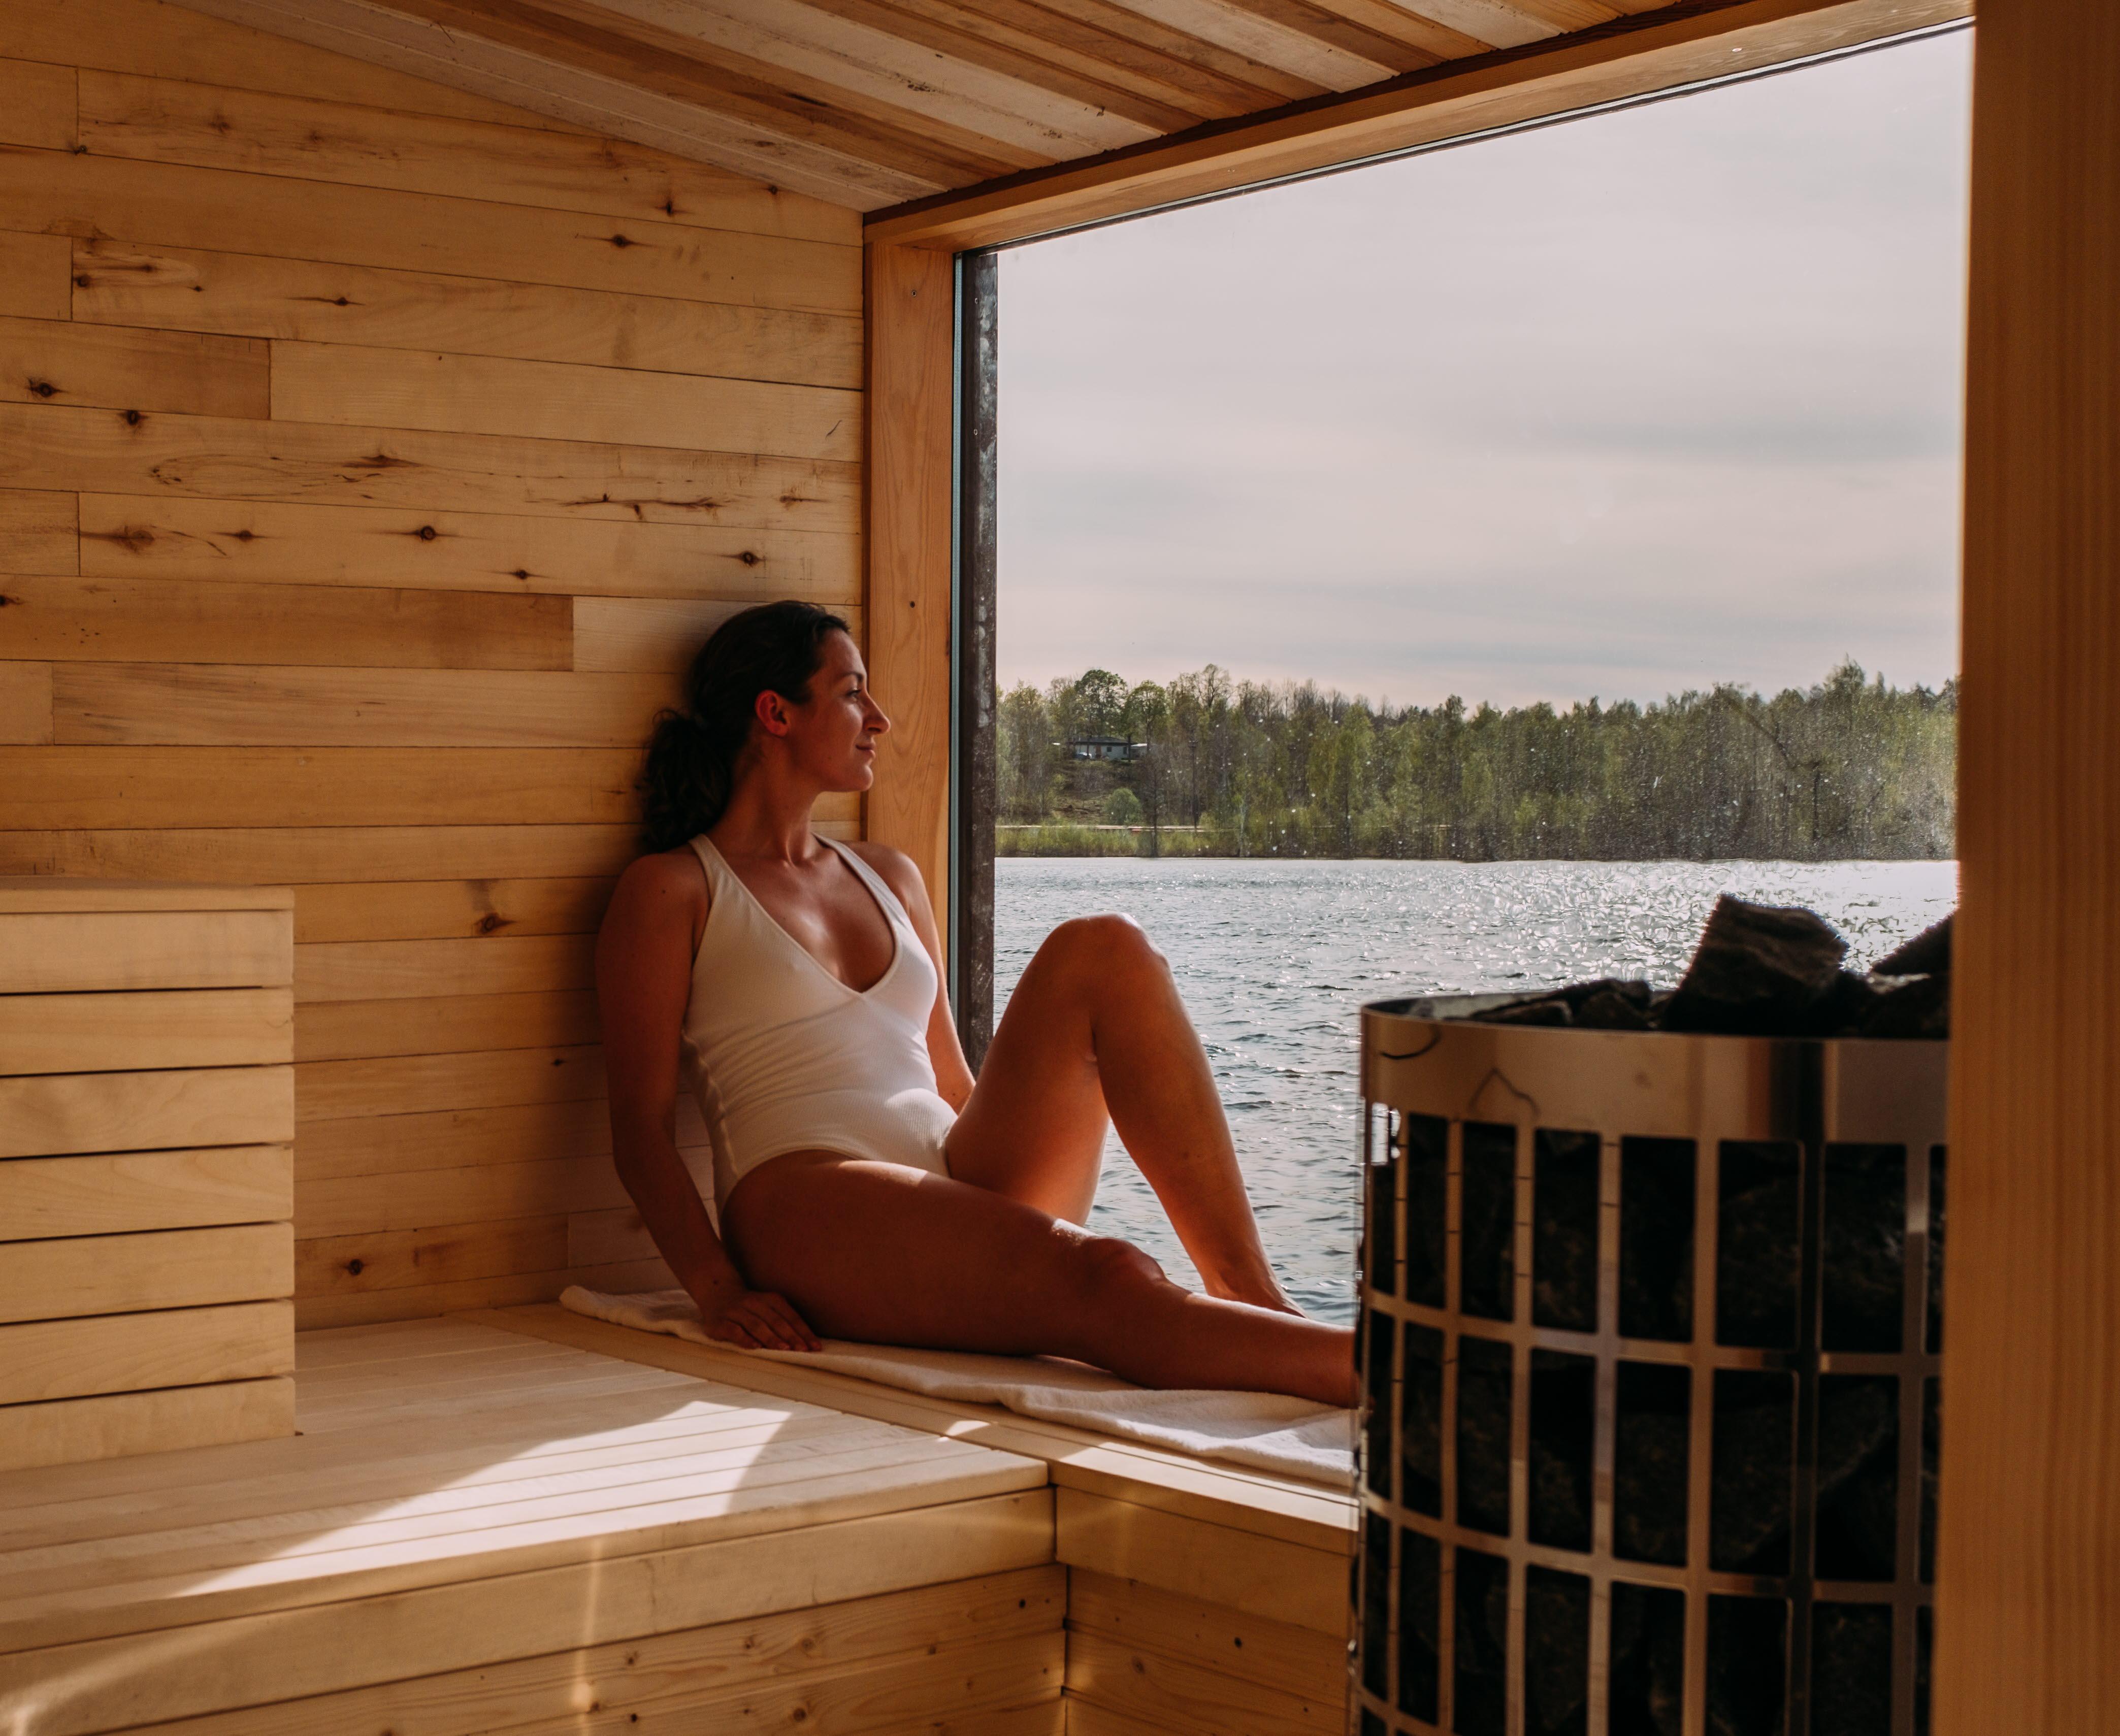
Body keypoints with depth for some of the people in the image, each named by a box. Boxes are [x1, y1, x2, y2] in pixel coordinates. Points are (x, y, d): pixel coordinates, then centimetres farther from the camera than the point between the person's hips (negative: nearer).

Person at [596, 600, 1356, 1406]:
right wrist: (719, 1292, -16)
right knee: (1106, 1282, -34)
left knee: (1105, 949, -16)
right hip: (809, 1214, -6)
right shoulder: (670, 890, 6)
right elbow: (640, 1124, 0)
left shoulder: (890, 878, 25)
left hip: (959, 1190, 6)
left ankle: (1256, 1301, -22)